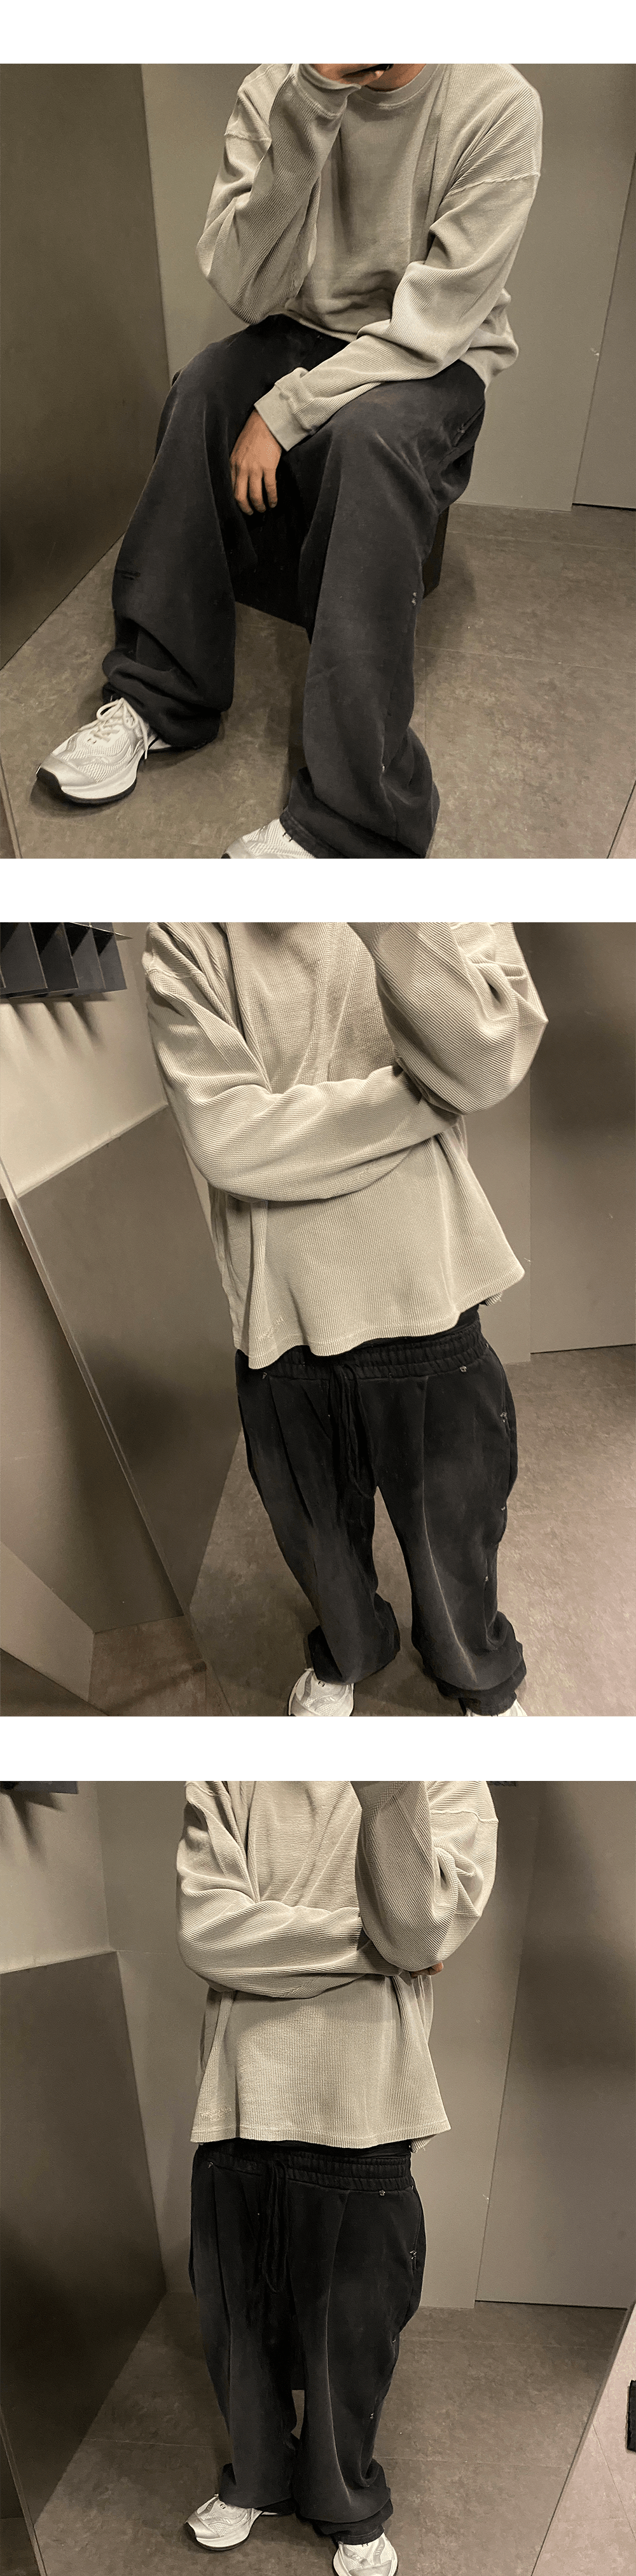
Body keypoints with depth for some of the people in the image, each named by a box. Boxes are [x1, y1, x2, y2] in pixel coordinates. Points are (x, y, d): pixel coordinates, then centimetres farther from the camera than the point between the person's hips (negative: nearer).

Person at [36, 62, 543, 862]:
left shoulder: (499, 104, -19)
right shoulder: (272, 91, -10)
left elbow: (433, 324, -21)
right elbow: (247, 289, -17)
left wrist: (283, 411, -26)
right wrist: (312, 106, -29)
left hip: (438, 362, -4)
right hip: (310, 335, 4)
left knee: (368, 432, -35)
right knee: (203, 388, -25)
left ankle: (346, 820, -43)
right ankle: (158, 694, -20)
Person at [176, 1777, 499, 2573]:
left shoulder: (452, 1789, -2)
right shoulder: (222, 1789, 2)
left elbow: (420, 1931, -18)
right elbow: (207, 1931, -12)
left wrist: (386, 1795, -31)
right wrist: (370, 1942, -14)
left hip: (363, 2129, -1)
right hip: (238, 2118, 2)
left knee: (351, 2341, 15)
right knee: (236, 2329, 19)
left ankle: (349, 2508, 43)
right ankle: (257, 2477, 48)